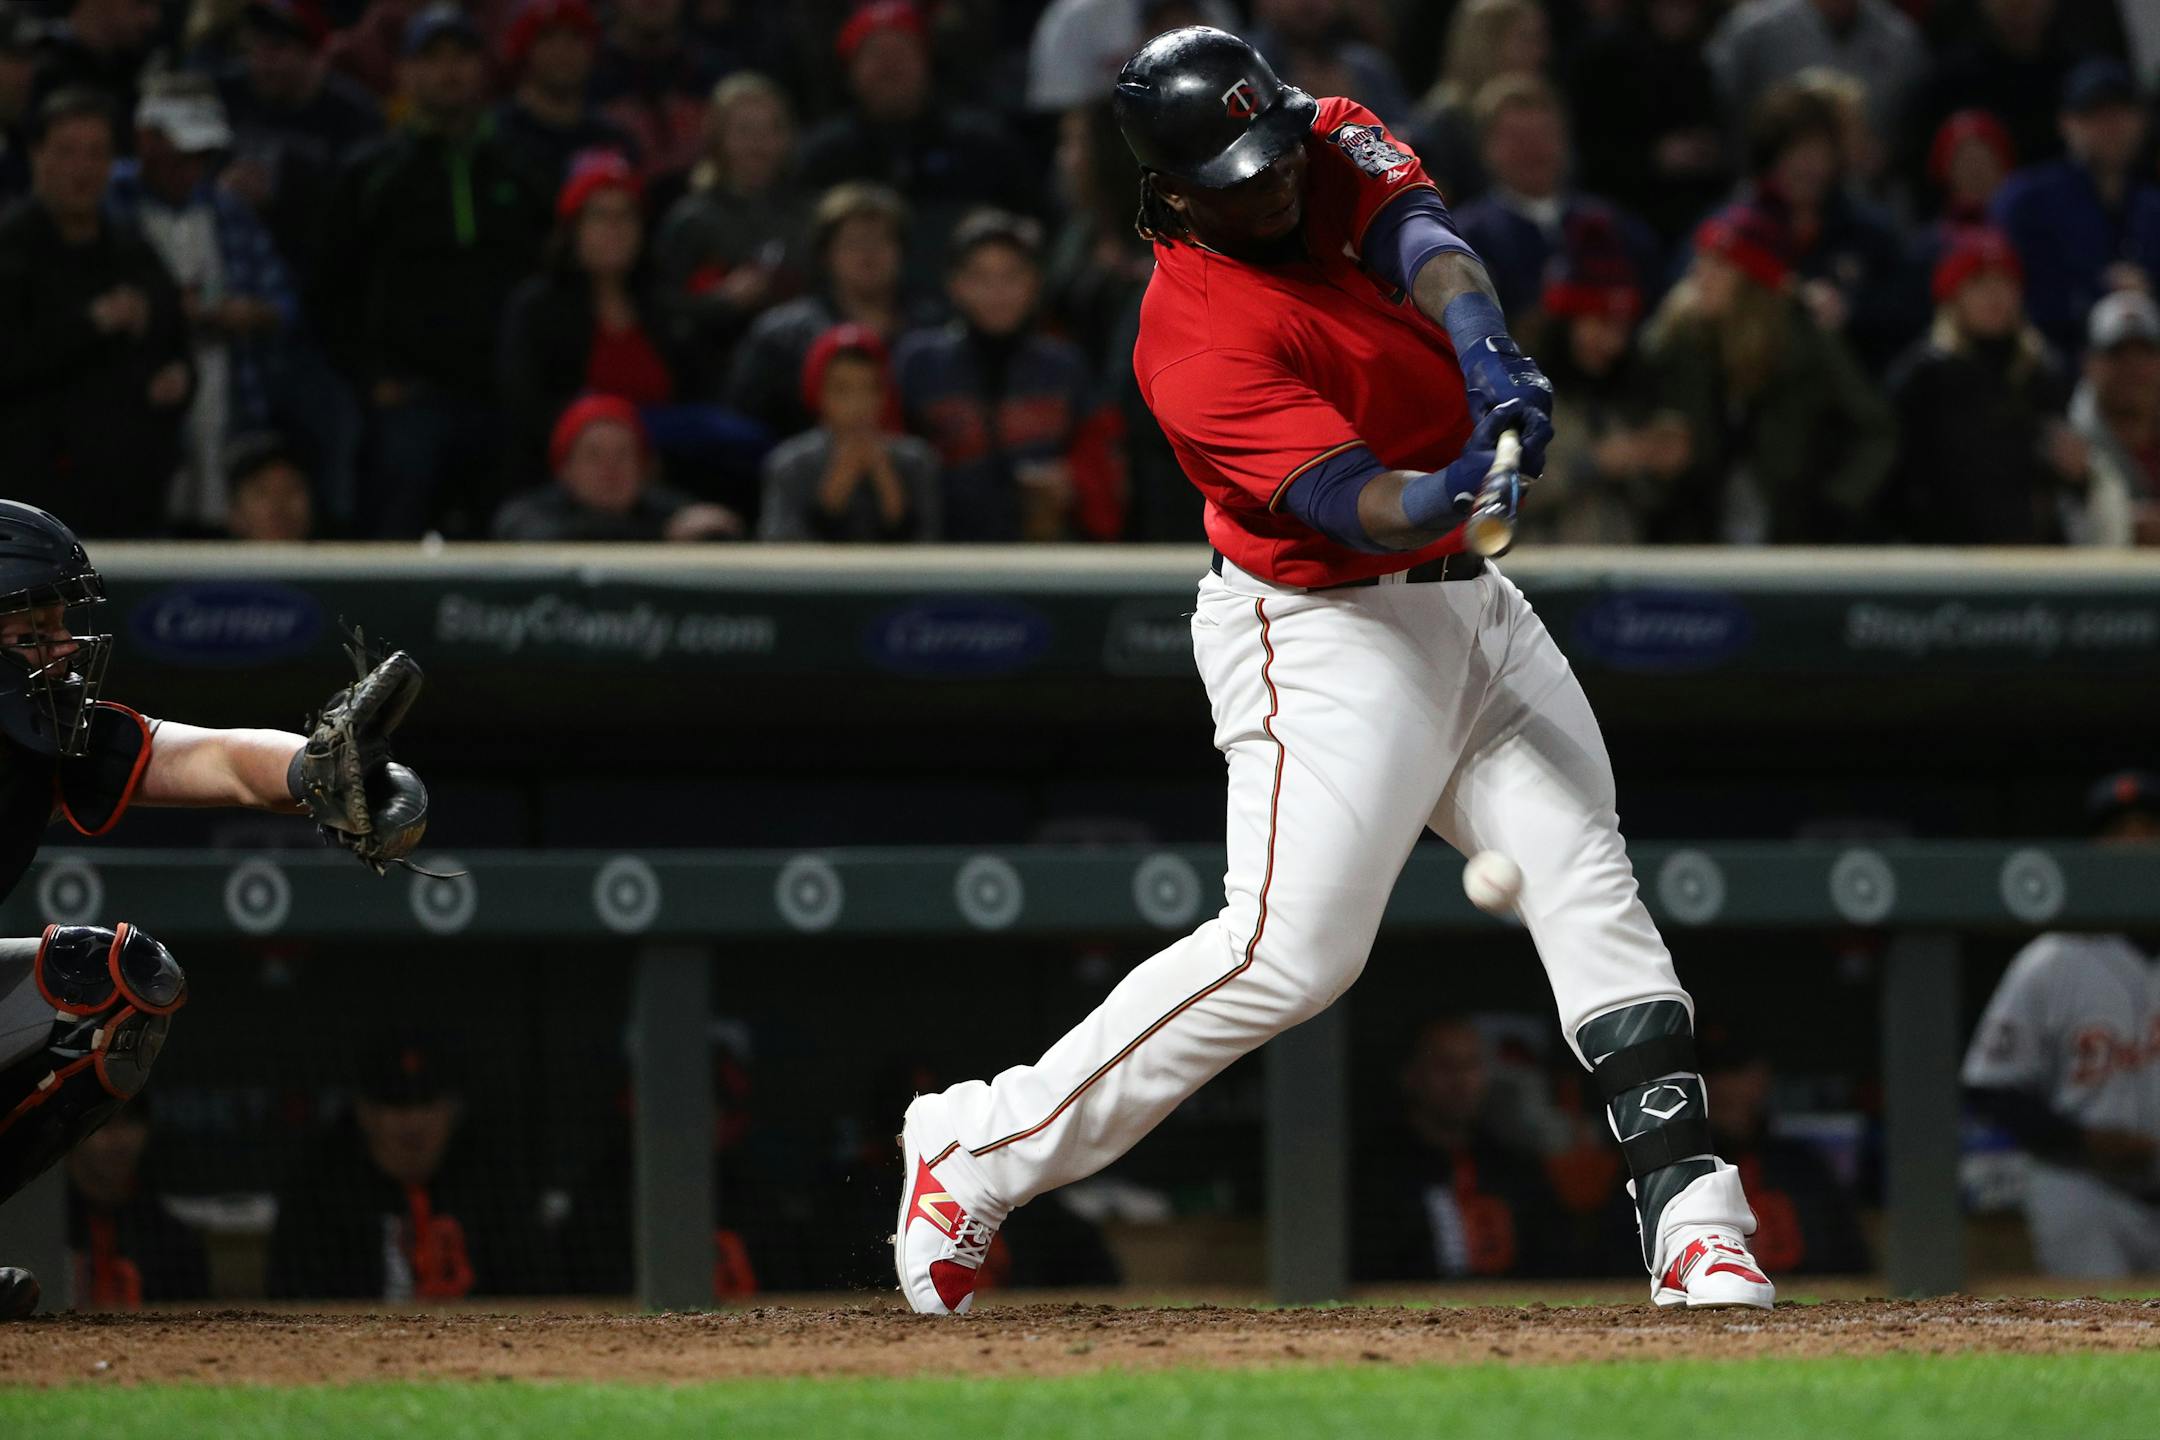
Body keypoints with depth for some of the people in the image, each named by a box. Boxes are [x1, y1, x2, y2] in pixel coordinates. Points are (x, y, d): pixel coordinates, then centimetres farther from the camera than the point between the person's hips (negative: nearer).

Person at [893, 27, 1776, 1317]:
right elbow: (1355, 506, -29)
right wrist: (1454, 490, -51)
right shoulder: (1197, 343, -22)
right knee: (1289, 952, -15)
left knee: (1590, 886, -1)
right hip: (1324, 633, -8)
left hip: (1464, 603, 8)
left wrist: (1486, 354, -39)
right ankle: (980, 1149, -4)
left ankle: (1691, 1210, -4)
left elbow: (1423, 241, -19)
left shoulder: (1333, 148, -1)